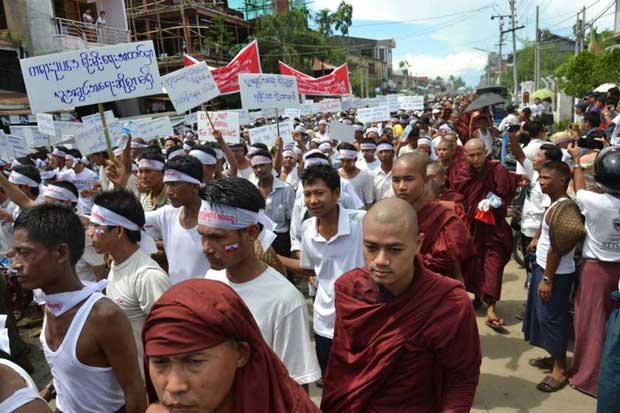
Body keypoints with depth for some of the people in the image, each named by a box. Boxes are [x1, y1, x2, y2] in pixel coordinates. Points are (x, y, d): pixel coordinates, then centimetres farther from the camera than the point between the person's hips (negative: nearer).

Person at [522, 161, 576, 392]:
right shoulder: (556, 204, 9)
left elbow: (556, 247, -24)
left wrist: (547, 279, -21)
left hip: (557, 273, -10)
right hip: (545, 268, 10)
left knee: (552, 318, 0)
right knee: (545, 316, 19)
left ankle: (560, 370, 13)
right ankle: (554, 357, 33)